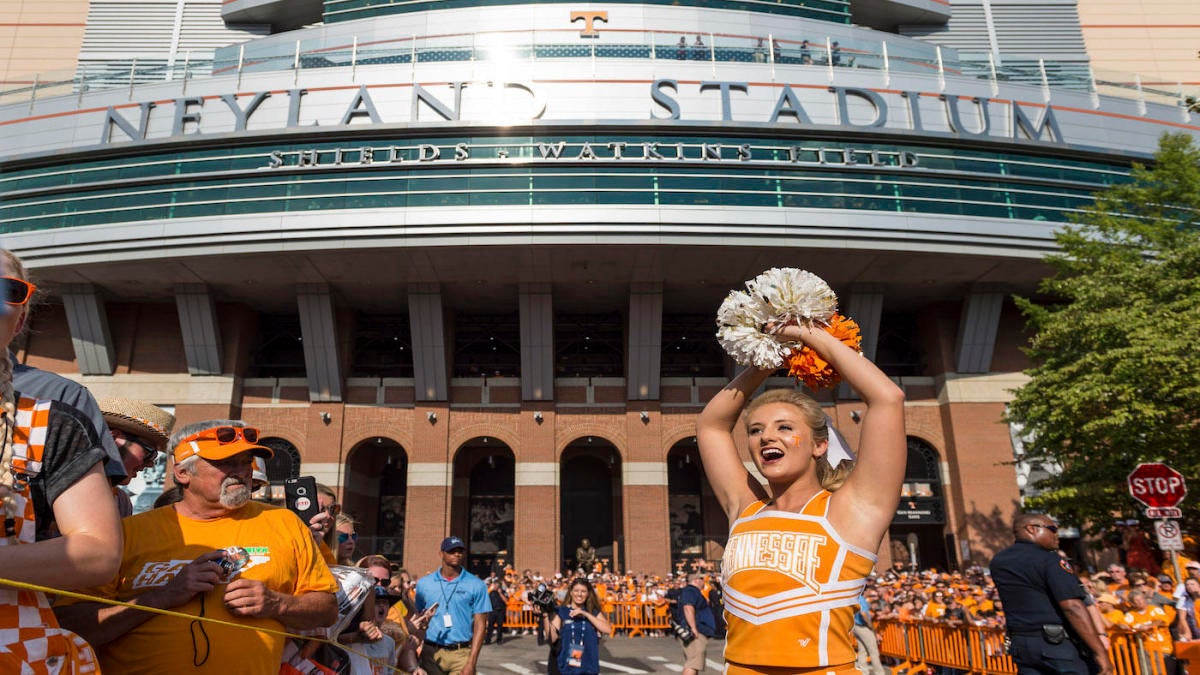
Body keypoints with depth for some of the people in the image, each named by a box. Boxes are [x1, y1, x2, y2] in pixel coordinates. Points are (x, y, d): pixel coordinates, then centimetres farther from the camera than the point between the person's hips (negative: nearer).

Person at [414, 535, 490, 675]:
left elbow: (480, 624, -2)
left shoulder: (476, 585, -1)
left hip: (462, 653, -1)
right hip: (431, 653, 2)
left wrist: (471, 662, -9)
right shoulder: (424, 583, 5)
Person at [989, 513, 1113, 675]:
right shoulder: (1049, 560, -12)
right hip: (1059, 644, -6)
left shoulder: (997, 562, 9)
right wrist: (1100, 652, -18)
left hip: (1020, 644, 6)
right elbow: (1072, 607, -21)